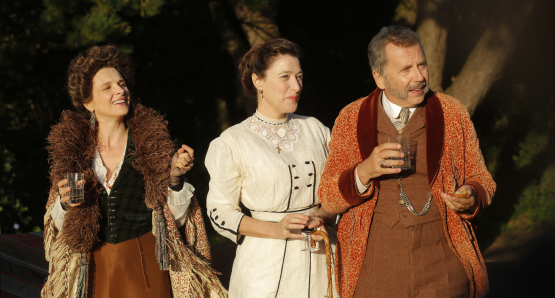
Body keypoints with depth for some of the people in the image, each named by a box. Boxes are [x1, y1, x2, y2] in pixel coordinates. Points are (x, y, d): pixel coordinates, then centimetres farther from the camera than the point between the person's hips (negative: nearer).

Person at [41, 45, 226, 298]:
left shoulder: (151, 144, -3)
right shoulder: (71, 148, 1)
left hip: (145, 266, -1)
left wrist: (175, 177, -17)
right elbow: (61, 225, 9)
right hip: (94, 271, 2)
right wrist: (65, 204, -10)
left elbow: (177, 216, -2)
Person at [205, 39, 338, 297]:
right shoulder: (232, 143, -3)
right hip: (266, 264, -3)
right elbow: (220, 212, -3)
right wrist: (275, 230, -15)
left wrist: (323, 217, -6)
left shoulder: (315, 130, 9)